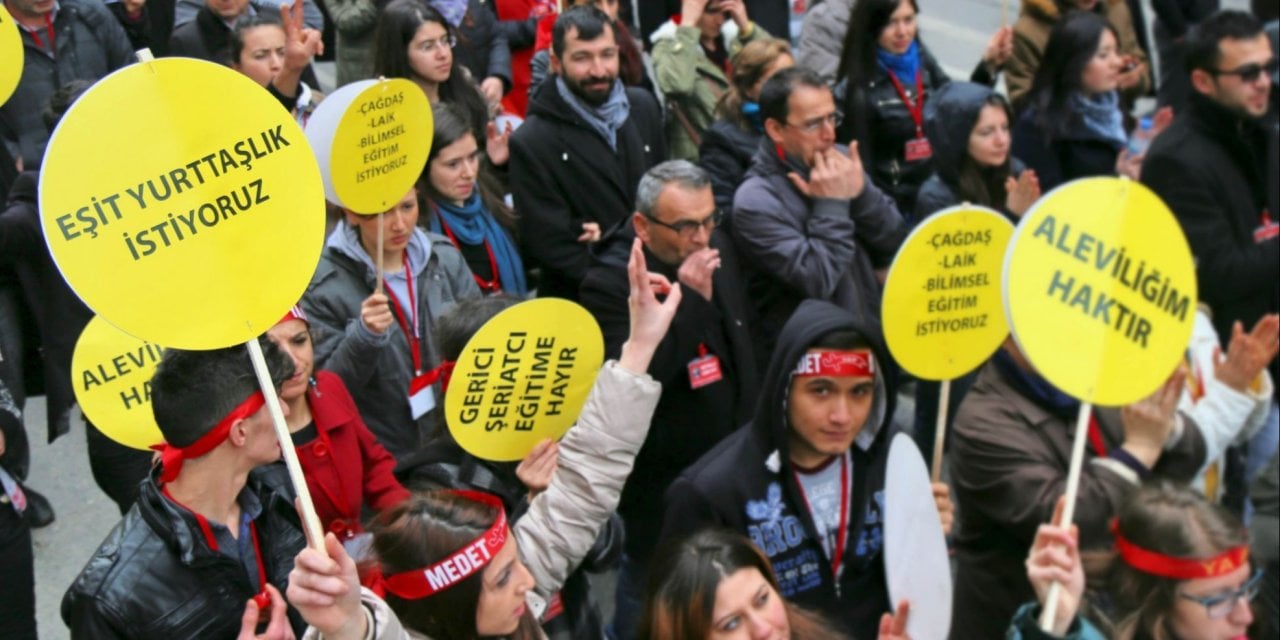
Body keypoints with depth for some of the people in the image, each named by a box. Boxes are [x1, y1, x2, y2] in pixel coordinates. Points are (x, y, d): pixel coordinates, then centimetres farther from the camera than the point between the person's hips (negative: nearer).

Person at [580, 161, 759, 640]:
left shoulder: (718, 248, 0)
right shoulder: (609, 284, -24)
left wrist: (750, 422, 21)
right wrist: (689, 299, -35)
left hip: (731, 457, 7)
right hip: (664, 477, -7)